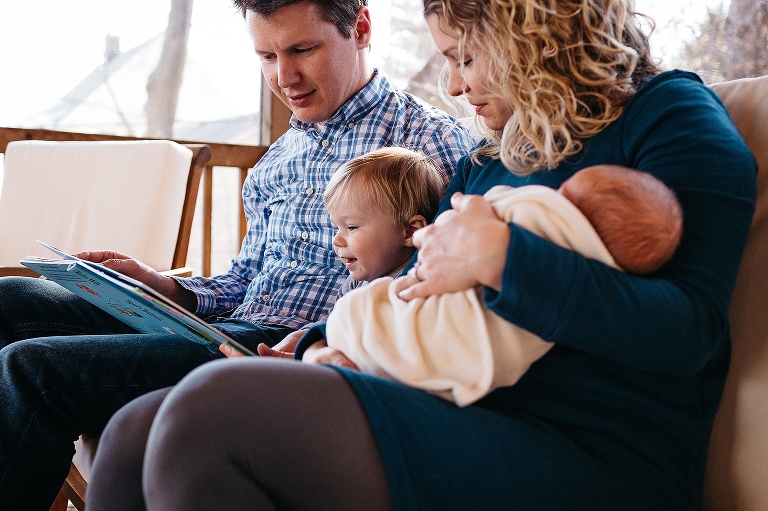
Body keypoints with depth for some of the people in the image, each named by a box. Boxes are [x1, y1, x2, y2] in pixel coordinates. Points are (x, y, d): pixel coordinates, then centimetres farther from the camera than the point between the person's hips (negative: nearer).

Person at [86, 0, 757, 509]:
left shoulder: (668, 114, 0)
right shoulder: (487, 158, 23)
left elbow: (689, 329, -14)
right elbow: (416, 293, 29)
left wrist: (498, 257, -19)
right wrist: (328, 344, 8)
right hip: (461, 424, 8)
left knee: (213, 411, -26)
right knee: (137, 430, -3)